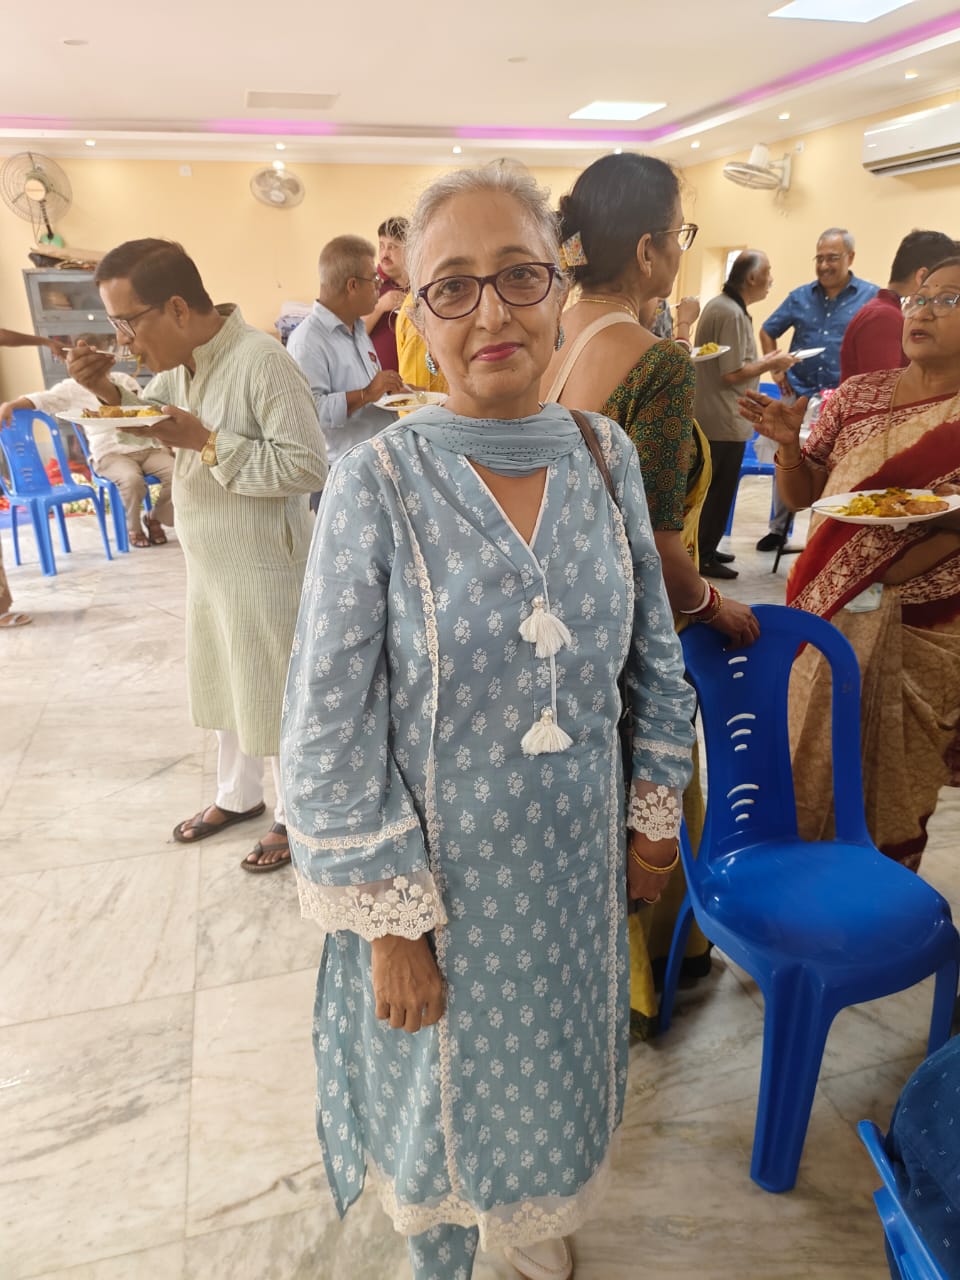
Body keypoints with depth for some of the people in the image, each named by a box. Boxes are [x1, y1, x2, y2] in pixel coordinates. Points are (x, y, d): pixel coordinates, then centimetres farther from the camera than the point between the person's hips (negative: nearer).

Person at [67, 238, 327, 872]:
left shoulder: (262, 361, -22)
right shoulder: (179, 362, 3)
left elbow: (308, 466, -26)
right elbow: (150, 422, 17)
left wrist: (206, 442, -25)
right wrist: (108, 390, -3)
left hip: (263, 566, -8)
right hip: (209, 561, 9)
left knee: (275, 695, 7)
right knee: (225, 684, 22)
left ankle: (295, 817, 28)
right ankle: (238, 795, 44)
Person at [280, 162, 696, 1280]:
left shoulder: (606, 457, -6)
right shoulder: (377, 484, -18)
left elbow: (656, 657, 4)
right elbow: (328, 735, -15)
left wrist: (655, 815, 8)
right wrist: (391, 924, -13)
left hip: (576, 860, 4)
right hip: (438, 867, -3)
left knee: (555, 1059, 27)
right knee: (443, 1080, 22)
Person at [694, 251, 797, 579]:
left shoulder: (718, 305, 13)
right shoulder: (732, 314, -19)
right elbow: (732, 374, -23)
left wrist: (762, 362, 14)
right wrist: (769, 365, -10)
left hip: (712, 417, 10)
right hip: (725, 422, -10)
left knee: (714, 489, 18)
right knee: (719, 491, -1)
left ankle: (705, 549, 28)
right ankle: (704, 558, 8)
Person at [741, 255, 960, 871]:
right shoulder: (857, 394, 6)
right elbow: (802, 496, 6)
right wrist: (789, 444, -12)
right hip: (831, 609, 2)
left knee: (899, 780, 11)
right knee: (813, 759, 10)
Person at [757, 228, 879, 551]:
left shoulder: (872, 297, -1)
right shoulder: (800, 297, 7)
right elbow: (767, 331, 17)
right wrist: (776, 369, 7)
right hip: (798, 396, 3)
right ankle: (778, 527, 20)